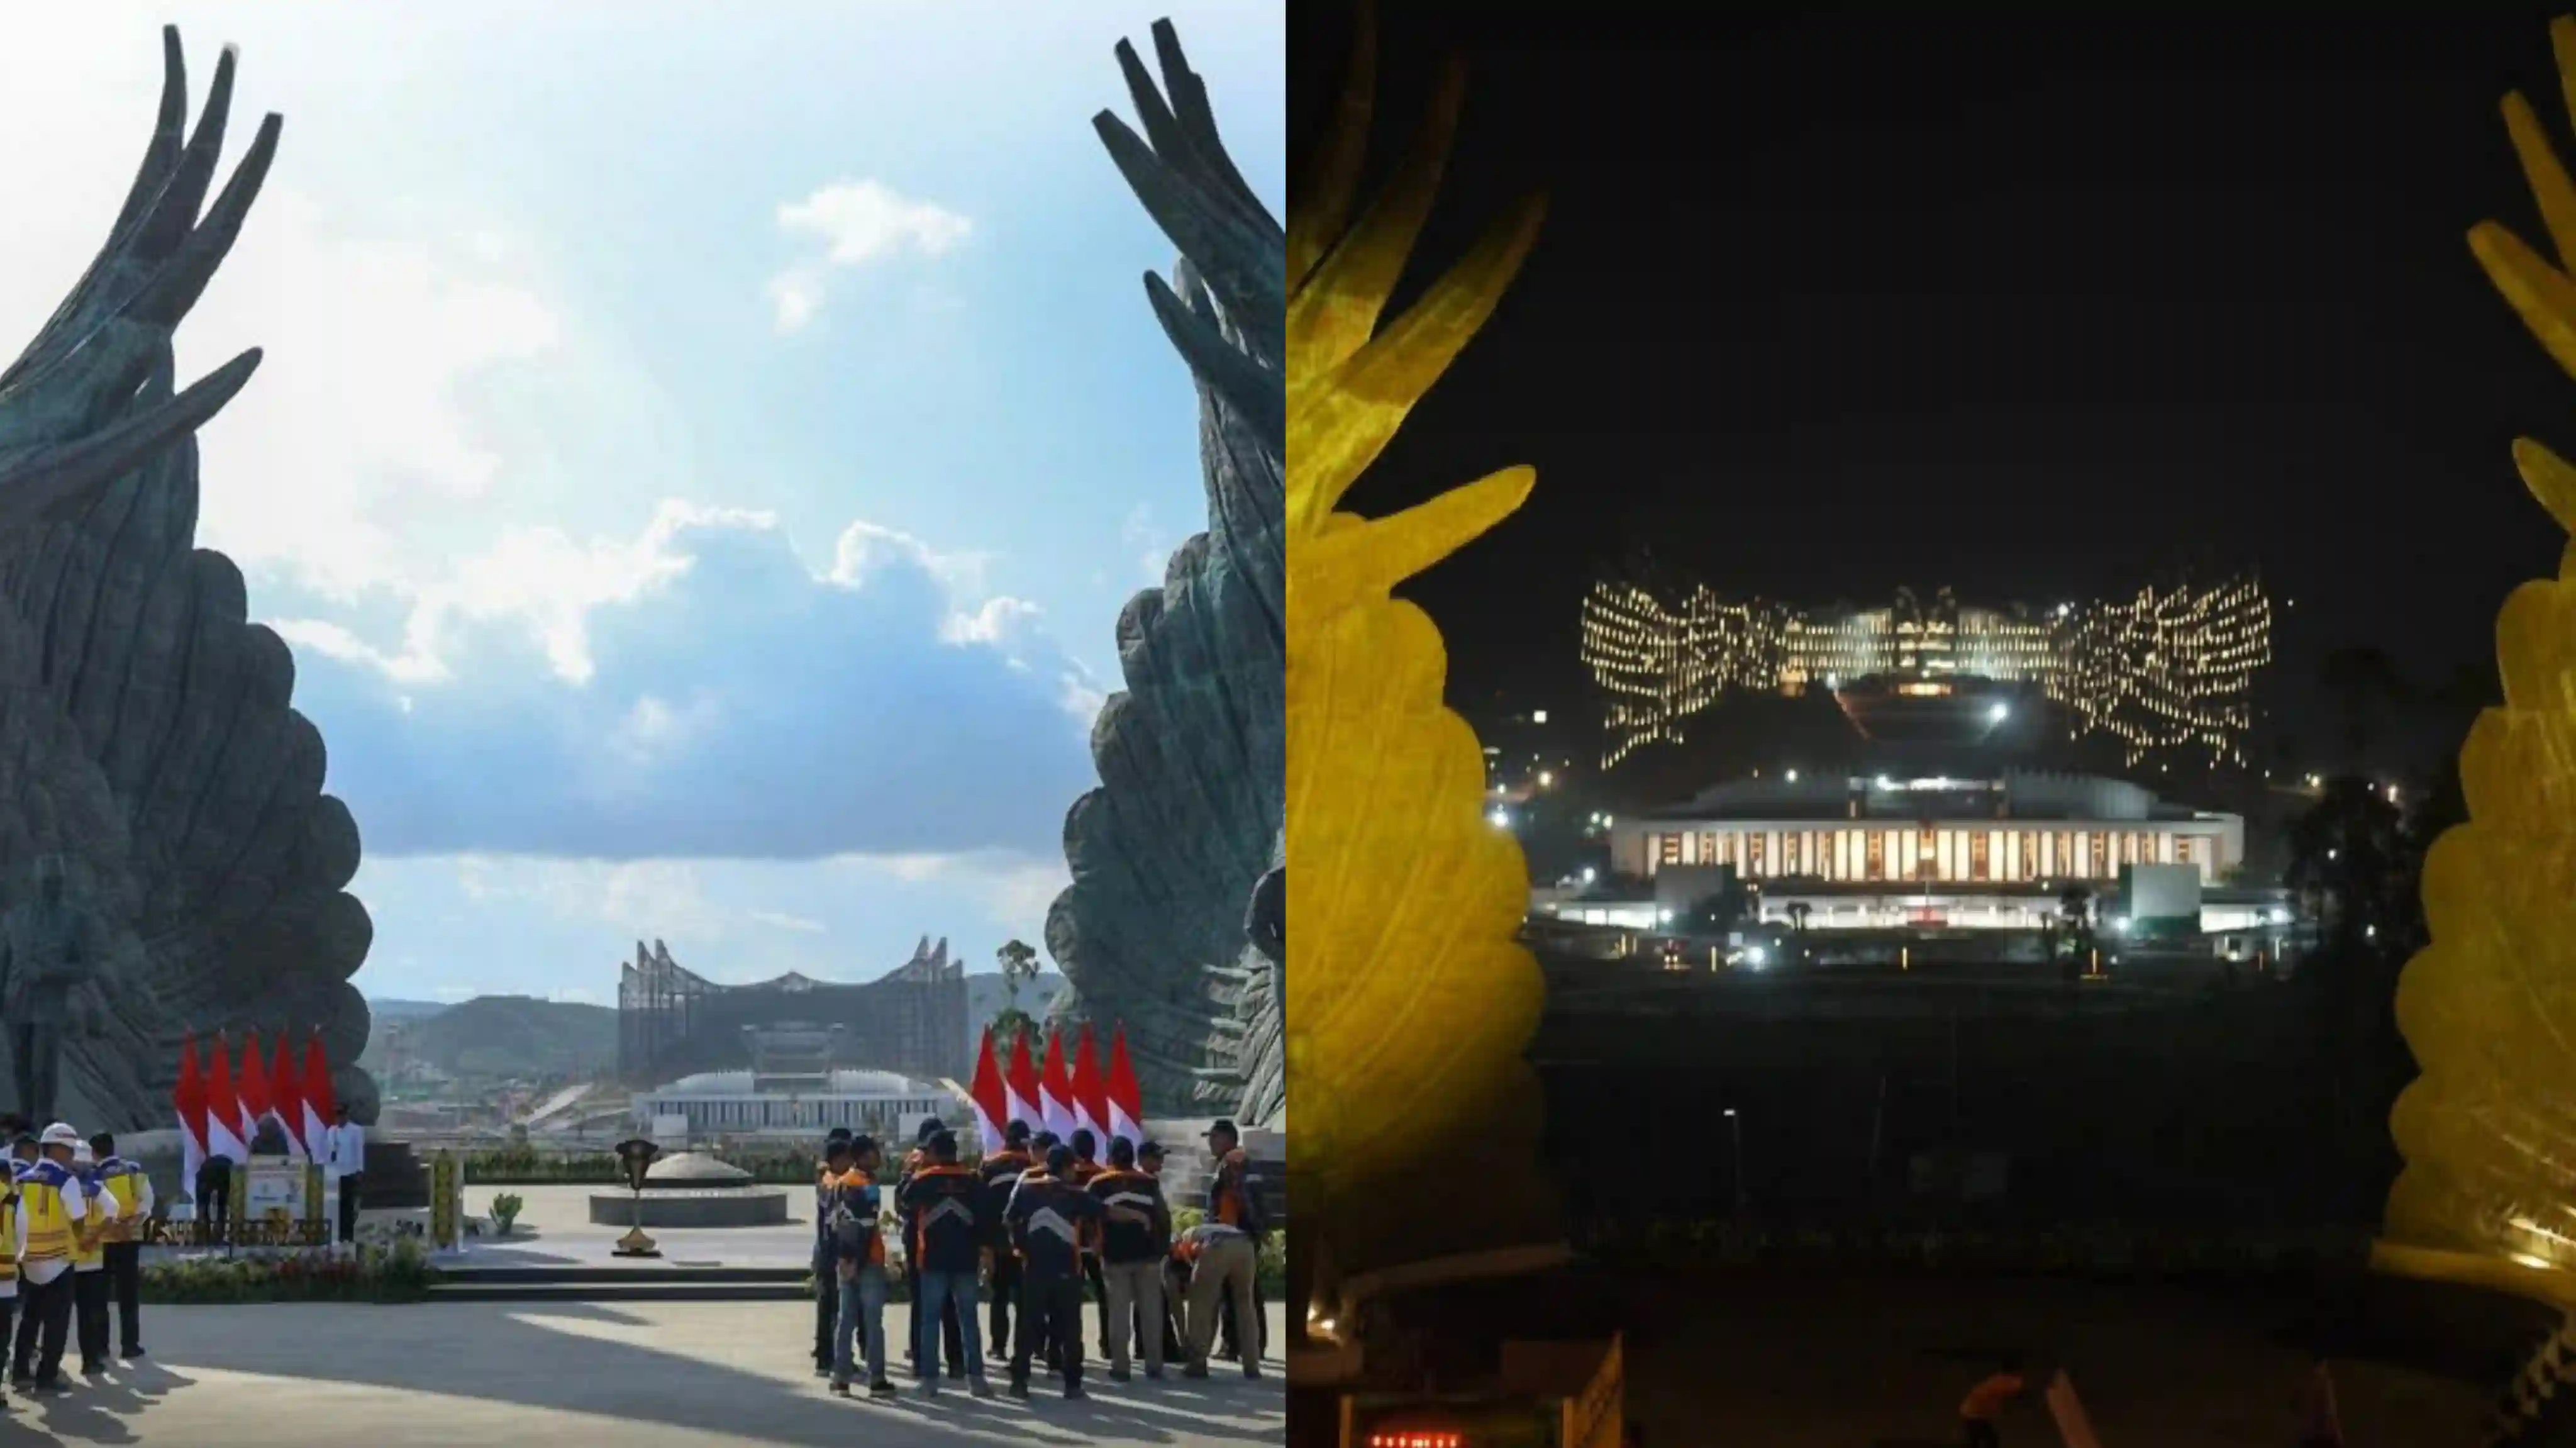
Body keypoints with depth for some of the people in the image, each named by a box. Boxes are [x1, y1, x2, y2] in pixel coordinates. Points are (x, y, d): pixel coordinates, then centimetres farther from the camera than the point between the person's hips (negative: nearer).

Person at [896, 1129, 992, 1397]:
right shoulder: (972, 1181, -1)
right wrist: (981, 1246, 11)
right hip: (964, 1259, 2)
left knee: (929, 1319, 4)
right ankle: (976, 1377, 5)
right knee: (967, 1319, 8)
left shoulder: (922, 1180, -6)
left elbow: (903, 1206, 5)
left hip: (931, 1258, -2)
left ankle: (929, 1378, 0)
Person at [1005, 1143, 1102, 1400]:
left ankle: (1019, 1381, 3)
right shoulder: (1077, 1195, -4)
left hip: (1035, 1267, 2)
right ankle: (1072, 1384, 4)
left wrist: (1021, 1246, 12)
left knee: (1029, 1325, 8)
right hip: (1067, 1269, -2)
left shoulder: (1027, 1188, 2)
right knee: (1070, 1327, 5)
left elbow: (1011, 1220, 2)